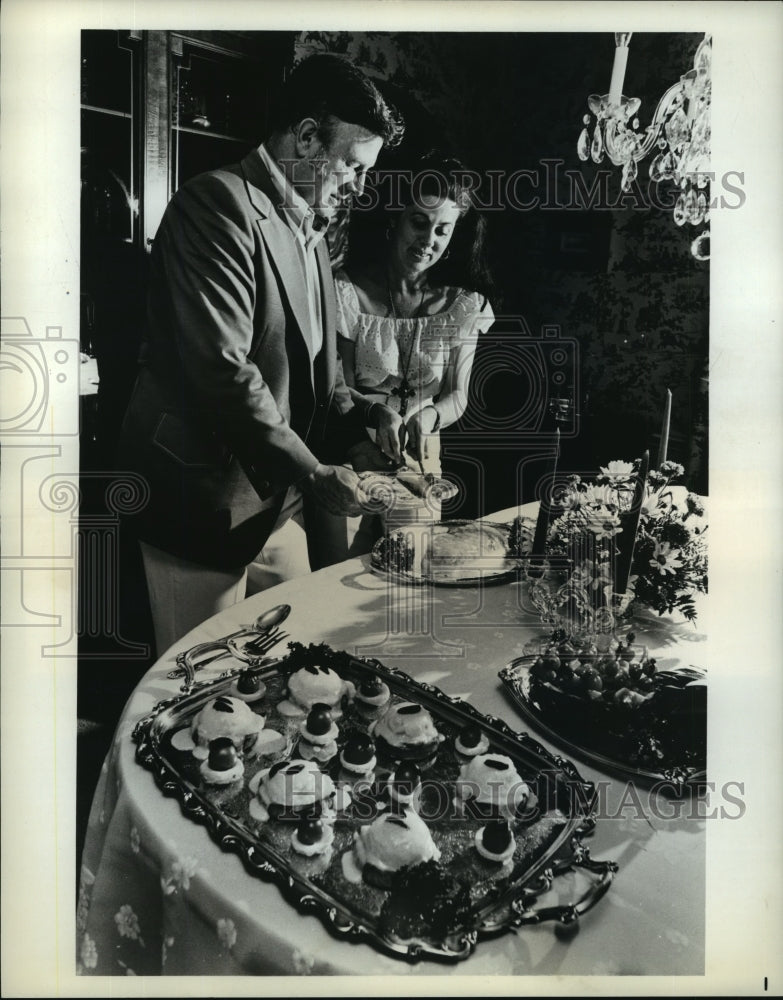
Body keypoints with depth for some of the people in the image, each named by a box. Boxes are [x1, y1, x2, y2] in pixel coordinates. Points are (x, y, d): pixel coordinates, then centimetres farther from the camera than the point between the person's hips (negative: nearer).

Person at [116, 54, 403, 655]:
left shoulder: (310, 230, 15)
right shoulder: (220, 204, -13)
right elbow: (223, 370, -22)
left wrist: (360, 434, 4)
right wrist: (314, 472, -16)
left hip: (279, 498, 9)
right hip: (203, 501, -8)